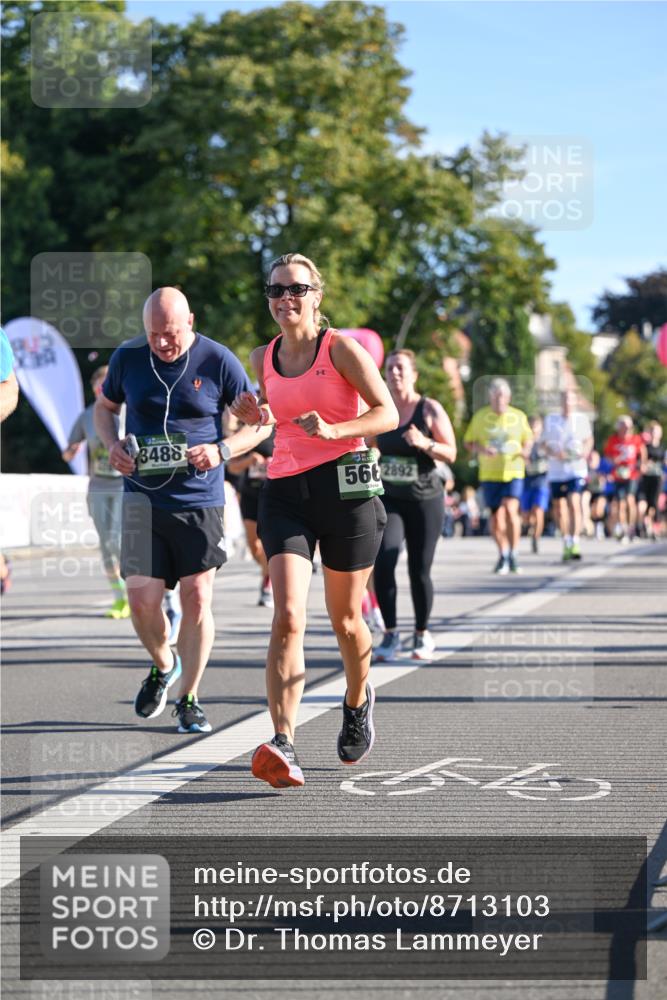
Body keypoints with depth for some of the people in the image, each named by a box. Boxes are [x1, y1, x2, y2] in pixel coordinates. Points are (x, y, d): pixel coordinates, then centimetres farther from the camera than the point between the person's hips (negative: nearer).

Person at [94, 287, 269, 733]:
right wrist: (112, 444, -1)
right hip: (143, 495, 2)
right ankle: (163, 665, 26)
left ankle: (189, 699, 13)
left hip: (200, 499, -1)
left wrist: (221, 450, -15)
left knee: (197, 597, -2)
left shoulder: (218, 361, -6)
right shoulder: (128, 357, 1)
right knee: (142, 599, -6)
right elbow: (105, 406, 19)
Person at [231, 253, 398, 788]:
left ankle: (358, 702, 43)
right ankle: (283, 747, -25)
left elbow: (387, 413, -6)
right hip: (285, 491, 3)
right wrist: (257, 416, 4)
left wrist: (333, 431, -21)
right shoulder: (263, 359, 11)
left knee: (345, 619, 10)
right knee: (288, 619, -16)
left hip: (347, 486, -3)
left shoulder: (341, 348, -4)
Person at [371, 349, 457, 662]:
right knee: (383, 562, -16)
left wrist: (424, 443, -22)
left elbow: (450, 453, -7)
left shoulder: (430, 409, -4)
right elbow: (370, 449, 20)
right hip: (388, 499, 2)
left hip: (425, 499, -2)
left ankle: (422, 634, 23)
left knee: (419, 571, 2)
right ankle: (390, 634, -7)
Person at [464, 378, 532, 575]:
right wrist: (481, 449, -12)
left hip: (514, 472, -1)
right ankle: (503, 555, 22)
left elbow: (528, 440, 18)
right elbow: (468, 442, 7)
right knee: (496, 514, 4)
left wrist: (526, 450, -4)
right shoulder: (480, 416, 4)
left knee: (510, 509, -18)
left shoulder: (519, 416, 5)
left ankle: (513, 554, -6)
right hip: (489, 473, 1)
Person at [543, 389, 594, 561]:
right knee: (559, 507, 9)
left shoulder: (582, 419, 3)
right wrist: (555, 453, -15)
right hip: (556, 470, 2)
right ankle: (566, 541, 28)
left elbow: (589, 440, 14)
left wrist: (585, 452, -7)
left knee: (574, 503, -18)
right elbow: (546, 444, 6)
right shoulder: (551, 420, 6)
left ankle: (575, 543, -21)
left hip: (576, 469, -2)